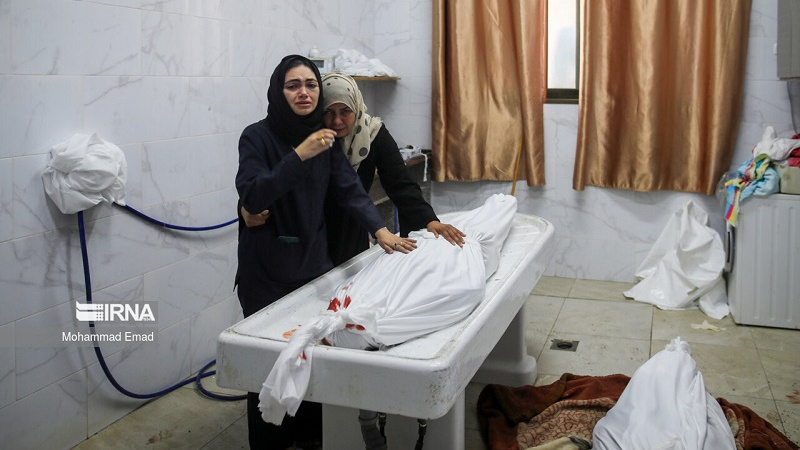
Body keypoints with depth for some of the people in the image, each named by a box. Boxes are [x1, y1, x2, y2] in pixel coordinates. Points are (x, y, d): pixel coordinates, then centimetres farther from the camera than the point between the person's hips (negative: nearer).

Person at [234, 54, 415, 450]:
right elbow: (252, 196, -23)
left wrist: (380, 230, -16)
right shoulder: (257, 136, -11)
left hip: (313, 262, 5)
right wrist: (299, 155, -32)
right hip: (266, 272, -4)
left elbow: (349, 189, -1)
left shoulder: (325, 137, 5)